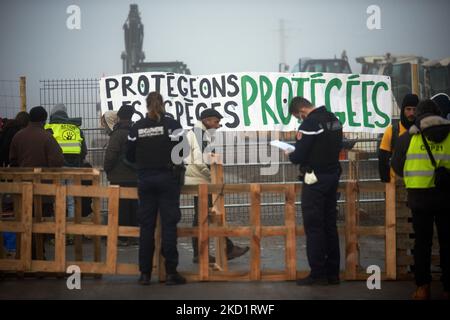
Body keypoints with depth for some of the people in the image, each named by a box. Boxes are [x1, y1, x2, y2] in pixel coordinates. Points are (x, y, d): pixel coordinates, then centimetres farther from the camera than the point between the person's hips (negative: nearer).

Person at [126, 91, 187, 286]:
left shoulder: (137, 127, 1)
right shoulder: (171, 124, -6)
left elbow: (130, 157, 4)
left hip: (145, 180, 2)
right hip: (167, 178, -2)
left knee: (146, 226, 6)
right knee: (169, 224, 0)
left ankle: (145, 273, 7)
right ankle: (171, 272, -1)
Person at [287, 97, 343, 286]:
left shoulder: (310, 123, -18)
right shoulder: (333, 120, 9)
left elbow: (299, 156, -18)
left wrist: (290, 156, 2)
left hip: (315, 180, -8)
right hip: (333, 176, 8)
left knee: (314, 226, -2)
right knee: (330, 224, 12)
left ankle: (318, 273, -1)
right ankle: (332, 272, 15)